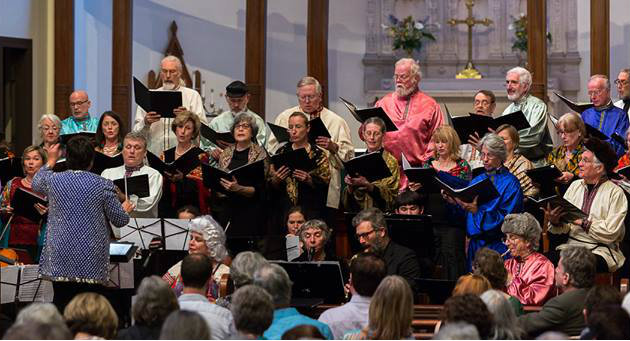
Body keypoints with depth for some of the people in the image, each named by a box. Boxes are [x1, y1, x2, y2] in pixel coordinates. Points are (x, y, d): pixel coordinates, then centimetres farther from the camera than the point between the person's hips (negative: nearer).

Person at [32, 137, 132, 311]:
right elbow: (120, 220, 0)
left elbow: (36, 185, 24)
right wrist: (125, 209, 23)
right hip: (91, 261, -2)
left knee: (60, 303, 6)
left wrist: (51, 161, 36)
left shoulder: (53, 180, -1)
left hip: (60, 259, 2)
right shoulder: (103, 185, -7)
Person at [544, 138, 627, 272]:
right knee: (549, 260, -26)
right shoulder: (575, 186, 14)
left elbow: (610, 233, -12)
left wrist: (583, 222, -13)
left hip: (601, 249, -5)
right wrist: (555, 221, -11)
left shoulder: (615, 193, -3)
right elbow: (565, 228, 10)